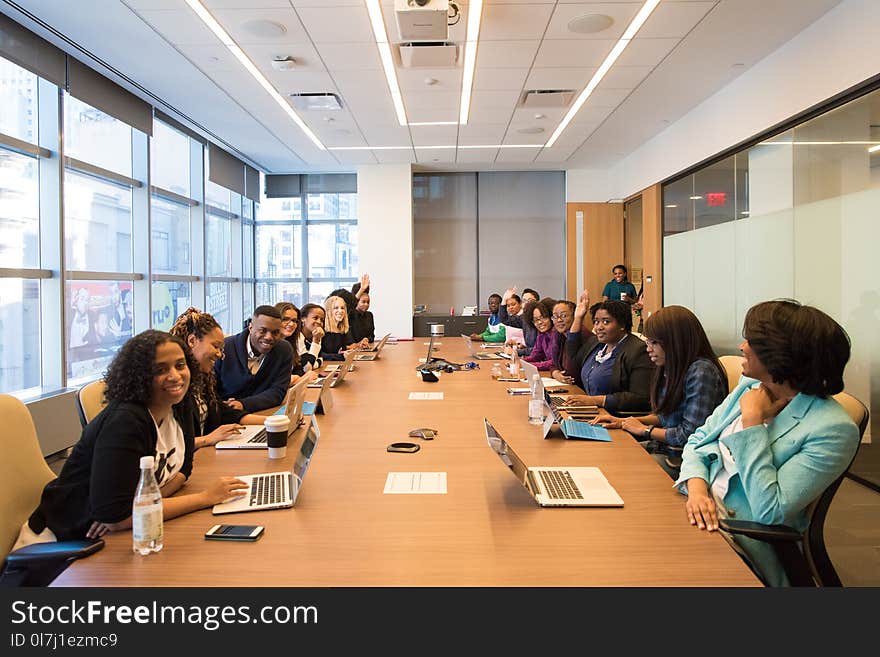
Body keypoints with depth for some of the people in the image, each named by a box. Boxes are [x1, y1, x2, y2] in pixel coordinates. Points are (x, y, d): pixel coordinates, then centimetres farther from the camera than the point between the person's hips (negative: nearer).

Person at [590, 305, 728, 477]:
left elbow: (690, 434, -23)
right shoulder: (674, 369, 7)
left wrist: (645, 429, -9)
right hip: (663, 447, 9)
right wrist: (624, 421, 5)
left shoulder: (701, 372, -21)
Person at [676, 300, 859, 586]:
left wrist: (752, 420, -21)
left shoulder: (833, 429, -17)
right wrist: (697, 487, -12)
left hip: (743, 545, -6)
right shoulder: (750, 386, 5)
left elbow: (770, 513, -22)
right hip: (695, 509, 6)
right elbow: (698, 440, 9)